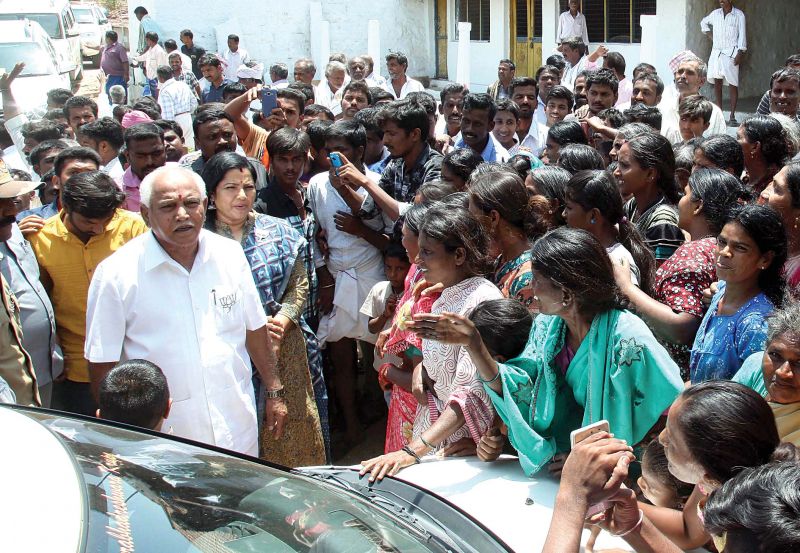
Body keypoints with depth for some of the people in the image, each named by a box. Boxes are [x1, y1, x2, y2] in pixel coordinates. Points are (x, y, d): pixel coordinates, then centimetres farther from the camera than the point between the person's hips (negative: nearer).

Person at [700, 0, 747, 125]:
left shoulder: (738, 15, -2)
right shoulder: (715, 13, 9)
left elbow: (742, 35, -4)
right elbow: (704, 22, 28)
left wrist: (740, 54, -11)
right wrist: (709, 34, 13)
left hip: (731, 53, -4)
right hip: (716, 52, 4)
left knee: (732, 84, -6)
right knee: (717, 82, 4)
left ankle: (732, 116, -4)